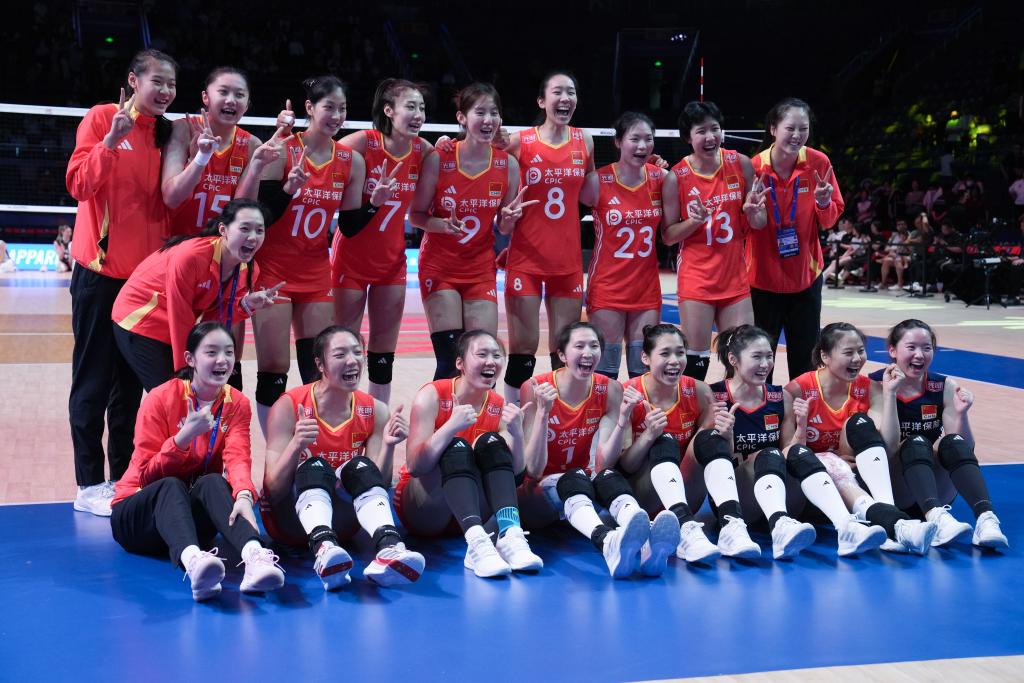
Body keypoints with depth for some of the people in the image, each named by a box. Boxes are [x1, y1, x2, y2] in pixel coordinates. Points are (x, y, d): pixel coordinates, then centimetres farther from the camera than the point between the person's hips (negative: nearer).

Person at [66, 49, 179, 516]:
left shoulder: (165, 133, 9)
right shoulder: (101, 118, -5)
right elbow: (79, 184, -13)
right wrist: (110, 141, -25)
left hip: (145, 273, 5)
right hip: (100, 271, -5)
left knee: (130, 382, 10)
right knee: (93, 381, 0)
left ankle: (122, 478, 18)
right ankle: (89, 486, 5)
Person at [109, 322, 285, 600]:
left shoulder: (237, 404, -1)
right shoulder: (161, 399, -10)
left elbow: (237, 458, -17)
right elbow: (147, 475, -13)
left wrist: (244, 495, -39)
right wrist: (184, 437, -28)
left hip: (196, 514, 2)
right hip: (141, 511, -2)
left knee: (213, 482, -31)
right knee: (171, 486, -35)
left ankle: (254, 556, -60)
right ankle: (192, 560, -68)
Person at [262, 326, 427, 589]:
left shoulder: (374, 412, -2)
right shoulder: (288, 407, -12)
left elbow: (378, 486, -4)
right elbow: (274, 489, -16)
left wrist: (388, 447, -21)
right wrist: (296, 446, -33)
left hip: (342, 520, 3)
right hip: (289, 517, -3)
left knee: (360, 468, -26)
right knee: (315, 468, -31)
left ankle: (389, 548, -50)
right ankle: (323, 548, -59)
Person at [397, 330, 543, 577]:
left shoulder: (500, 407, 0)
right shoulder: (432, 395, -11)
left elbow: (516, 472, -10)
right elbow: (414, 466, -22)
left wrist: (516, 434, -26)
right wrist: (451, 426, -34)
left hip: (473, 511, 3)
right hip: (421, 508, -3)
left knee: (492, 444, -20)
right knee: (456, 447, -29)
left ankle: (510, 535, -39)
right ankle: (477, 542, -49)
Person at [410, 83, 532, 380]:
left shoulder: (508, 164, -3)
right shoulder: (438, 160, -11)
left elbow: (504, 228, 7)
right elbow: (415, 216, -4)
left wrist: (510, 218, -15)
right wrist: (443, 224, -23)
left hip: (481, 270, 3)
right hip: (439, 267, -3)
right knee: (450, 359, -11)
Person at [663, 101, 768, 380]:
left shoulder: (741, 164, 0)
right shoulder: (676, 177, -7)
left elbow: (759, 223, 9)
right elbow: (667, 236, 0)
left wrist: (752, 211, -13)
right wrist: (694, 221, -17)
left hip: (735, 276, 3)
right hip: (696, 279, -3)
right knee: (696, 360, -5)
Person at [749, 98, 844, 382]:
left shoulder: (819, 163, -8)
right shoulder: (754, 167, -13)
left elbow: (831, 219, 2)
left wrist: (824, 203, -19)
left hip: (806, 276, 2)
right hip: (763, 277, -2)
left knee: (805, 359, 10)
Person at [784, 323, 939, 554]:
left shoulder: (869, 389, -1)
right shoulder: (799, 390, -12)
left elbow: (887, 443, -13)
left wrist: (889, 393, -19)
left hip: (858, 476, 4)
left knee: (861, 424, -24)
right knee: (831, 464, -38)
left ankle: (888, 509, -44)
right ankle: (894, 525, -62)